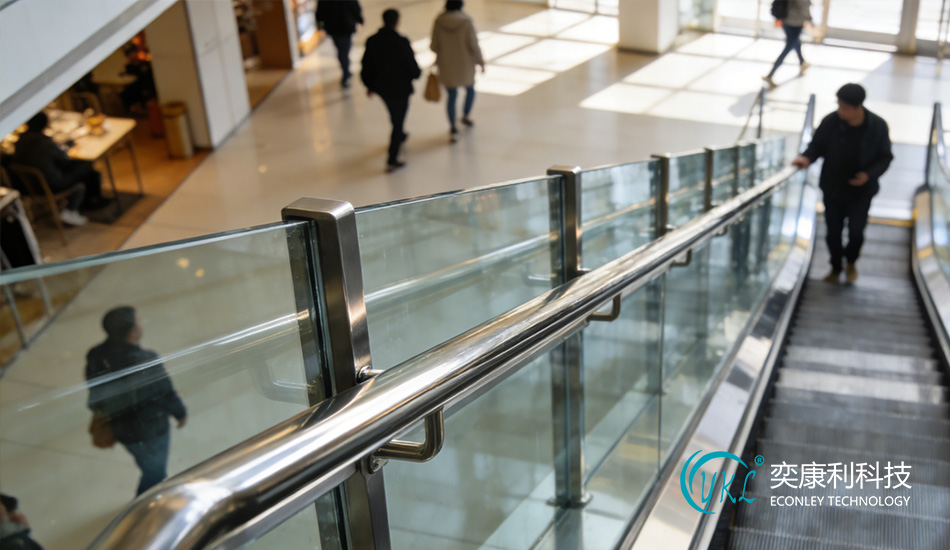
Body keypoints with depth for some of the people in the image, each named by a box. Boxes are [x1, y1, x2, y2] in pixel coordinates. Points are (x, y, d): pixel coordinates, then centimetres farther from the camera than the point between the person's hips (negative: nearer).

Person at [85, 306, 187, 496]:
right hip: (148, 430, -7)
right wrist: (180, 413, -2)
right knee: (154, 473, 17)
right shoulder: (144, 362, -33)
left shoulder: (96, 356, -13)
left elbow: (94, 392, 2)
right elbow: (165, 394, -21)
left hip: (118, 428, 7)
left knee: (150, 468, 31)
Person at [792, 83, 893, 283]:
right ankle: (836, 267, 36)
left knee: (856, 232, -3)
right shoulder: (830, 122, -14)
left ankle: (851, 261, 31)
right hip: (832, 189, 1)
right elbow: (816, 146, -2)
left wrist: (869, 174, -19)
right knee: (833, 232, 9)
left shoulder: (878, 126, -13)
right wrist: (807, 158, -24)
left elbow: (885, 158, -2)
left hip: (861, 190, -1)